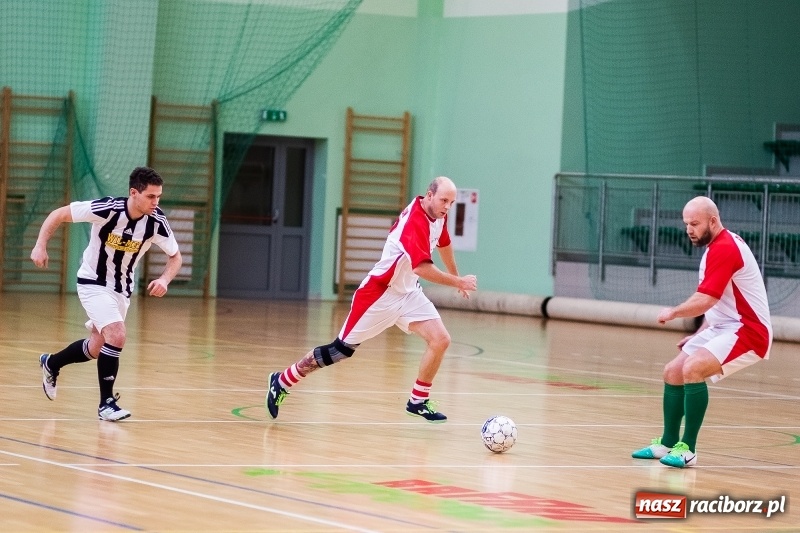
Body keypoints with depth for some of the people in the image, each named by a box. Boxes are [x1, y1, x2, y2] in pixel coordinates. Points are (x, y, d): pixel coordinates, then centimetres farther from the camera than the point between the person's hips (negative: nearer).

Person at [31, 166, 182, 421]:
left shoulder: (156, 222, -18)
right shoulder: (106, 209, -28)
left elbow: (175, 257, -2)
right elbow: (58, 214, -17)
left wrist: (165, 280, -21)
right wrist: (40, 245, -27)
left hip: (122, 288, 6)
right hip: (93, 283, -5)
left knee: (96, 348, 17)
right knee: (117, 336, -24)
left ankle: (51, 364, 46)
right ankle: (106, 403, -12)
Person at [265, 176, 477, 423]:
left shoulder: (437, 216, 2)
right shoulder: (416, 222, -27)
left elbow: (444, 244, 25)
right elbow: (422, 268, -35)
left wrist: (456, 276, 35)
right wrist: (458, 282, -26)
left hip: (409, 293, 8)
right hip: (380, 294, -8)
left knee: (440, 340, -9)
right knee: (341, 350, -2)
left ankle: (418, 401, 6)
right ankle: (282, 382, 13)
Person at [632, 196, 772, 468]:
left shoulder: (725, 249, -20)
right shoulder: (718, 246, 12)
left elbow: (704, 301, -27)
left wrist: (673, 312, -10)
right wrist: (699, 335, 15)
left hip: (748, 332, -11)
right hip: (722, 327, 11)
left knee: (693, 368, -28)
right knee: (672, 372, 11)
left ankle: (687, 449, -23)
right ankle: (668, 444, 24)